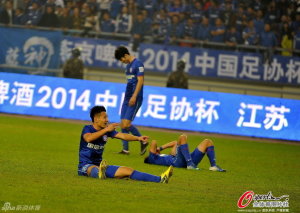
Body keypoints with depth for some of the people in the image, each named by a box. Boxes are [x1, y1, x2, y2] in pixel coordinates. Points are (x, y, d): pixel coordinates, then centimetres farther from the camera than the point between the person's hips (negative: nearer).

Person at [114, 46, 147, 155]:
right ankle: (125, 149, 8)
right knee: (123, 124, 4)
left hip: (135, 99, -9)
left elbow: (140, 81, -16)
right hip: (127, 97, 9)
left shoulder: (138, 64, -11)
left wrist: (134, 96, -22)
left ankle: (143, 142, 2)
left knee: (126, 124, -14)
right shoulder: (128, 65, 17)